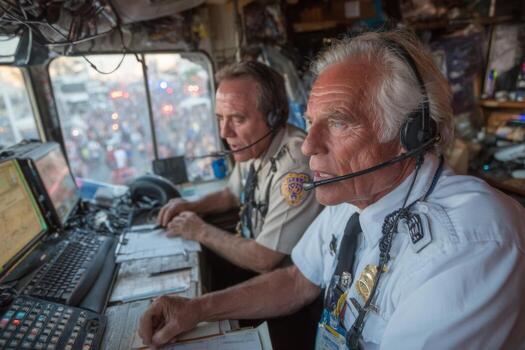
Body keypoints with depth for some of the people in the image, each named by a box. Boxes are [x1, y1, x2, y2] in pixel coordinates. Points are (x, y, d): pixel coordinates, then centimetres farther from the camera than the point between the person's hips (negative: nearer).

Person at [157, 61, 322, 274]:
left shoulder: (295, 167, -31)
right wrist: (191, 207, -3)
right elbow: (233, 194, 14)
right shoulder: (252, 146, -6)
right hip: (254, 257, 6)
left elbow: (263, 260, -25)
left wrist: (202, 231, -13)